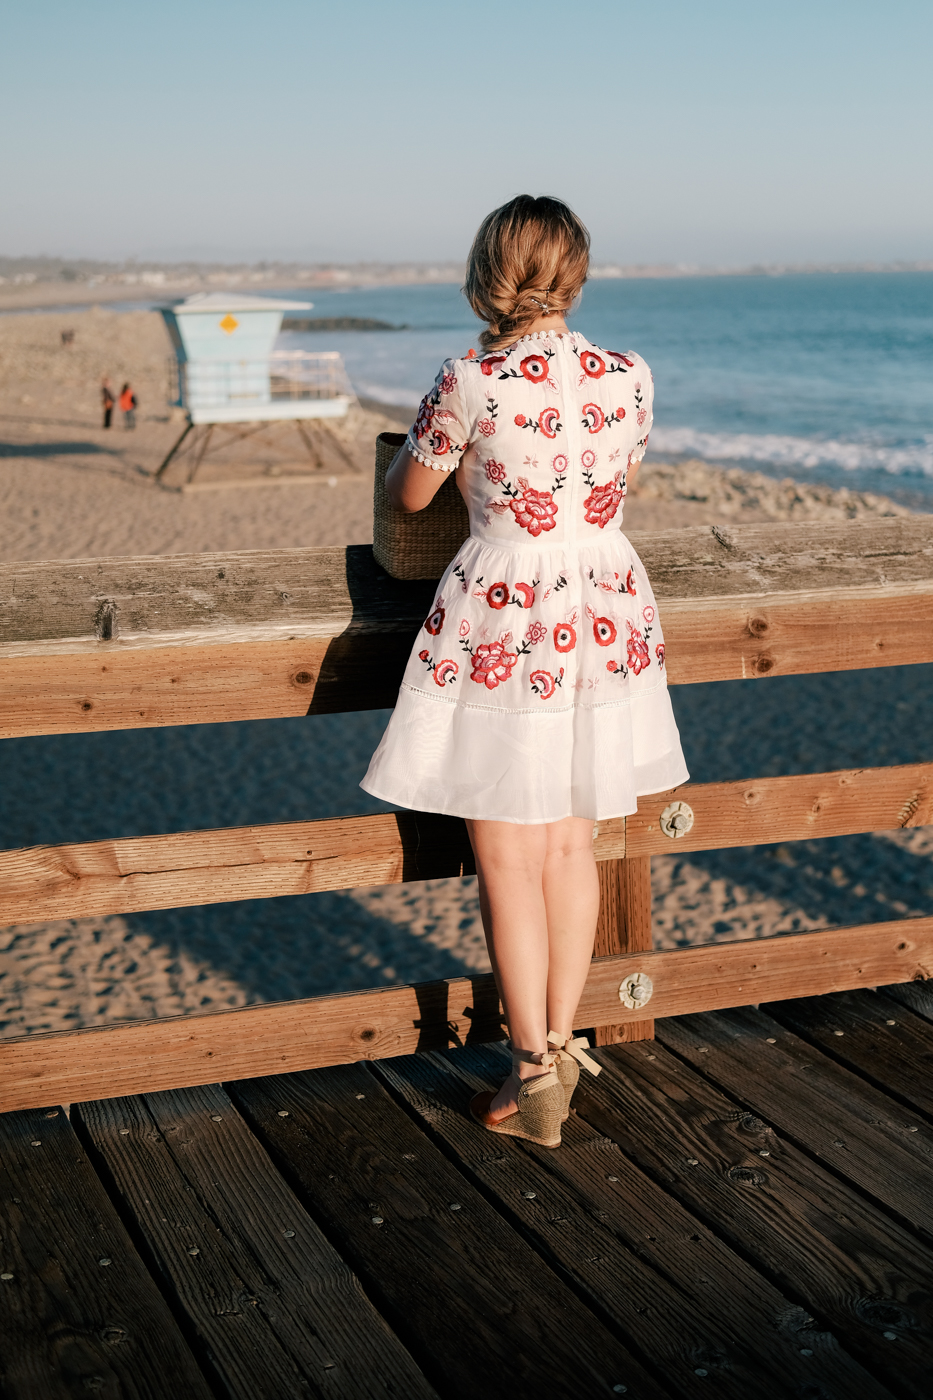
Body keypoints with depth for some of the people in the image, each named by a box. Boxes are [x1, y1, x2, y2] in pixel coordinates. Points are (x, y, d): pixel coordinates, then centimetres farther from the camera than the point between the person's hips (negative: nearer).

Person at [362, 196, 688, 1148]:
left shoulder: (469, 383, -14)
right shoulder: (628, 377, -2)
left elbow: (408, 495, 1)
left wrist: (409, 455, 24)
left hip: (501, 628, -5)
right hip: (605, 619, 5)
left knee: (508, 861, 5)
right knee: (570, 847, 16)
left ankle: (533, 1073, 10)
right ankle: (560, 1043, 22)